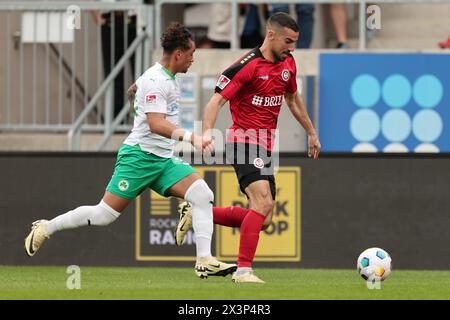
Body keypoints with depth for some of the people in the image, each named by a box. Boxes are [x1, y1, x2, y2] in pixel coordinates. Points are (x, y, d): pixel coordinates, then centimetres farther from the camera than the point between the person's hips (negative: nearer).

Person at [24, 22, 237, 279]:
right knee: (106, 214, -7)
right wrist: (190, 137, -38)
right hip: (139, 156, -9)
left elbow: (135, 89, 34)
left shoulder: (169, 78, 14)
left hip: (165, 160, 9)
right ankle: (46, 228, 12)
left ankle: (205, 261, -16)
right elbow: (156, 124, -29)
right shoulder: (155, 81, -17)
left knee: (203, 195, -12)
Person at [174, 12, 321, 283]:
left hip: (265, 147, 8)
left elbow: (293, 98, 27)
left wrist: (311, 133, 30)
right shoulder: (247, 66, -14)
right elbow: (217, 100, -16)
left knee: (263, 220, 5)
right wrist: (208, 132, -32)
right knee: (263, 202, -24)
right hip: (245, 142, -8)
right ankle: (243, 270, -23)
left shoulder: (288, 64, 9)